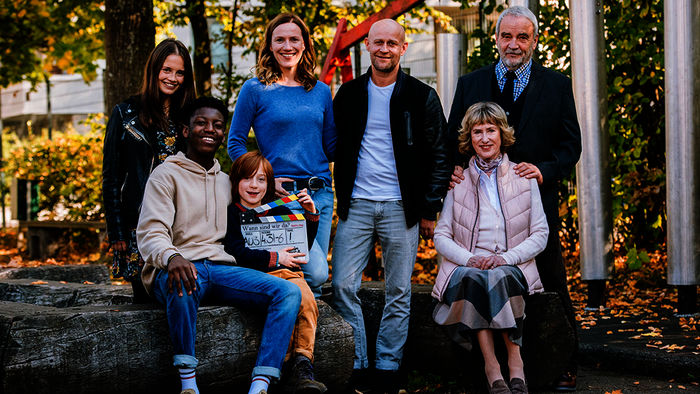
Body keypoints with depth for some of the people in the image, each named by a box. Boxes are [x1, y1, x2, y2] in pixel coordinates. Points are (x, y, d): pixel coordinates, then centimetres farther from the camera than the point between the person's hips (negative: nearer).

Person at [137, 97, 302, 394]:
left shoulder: (226, 181, 25)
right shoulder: (167, 174, 6)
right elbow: (150, 232, -8)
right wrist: (171, 257, -31)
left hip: (221, 269, 5)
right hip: (176, 269, -5)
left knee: (288, 291, -18)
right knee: (182, 283, -42)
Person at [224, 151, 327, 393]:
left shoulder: (280, 213, 25)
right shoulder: (231, 215, 10)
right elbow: (236, 253, -4)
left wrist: (311, 215, 14)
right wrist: (275, 258, -4)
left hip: (288, 273, 4)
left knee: (307, 301, -32)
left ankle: (302, 364, -37)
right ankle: (287, 367, -35)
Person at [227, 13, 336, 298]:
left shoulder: (321, 92, 13)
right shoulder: (255, 89, 0)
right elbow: (235, 144, 1)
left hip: (321, 193, 5)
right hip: (282, 195, -5)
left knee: (318, 277, 5)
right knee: (316, 272, -16)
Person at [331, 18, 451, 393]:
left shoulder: (422, 96, 2)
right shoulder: (348, 94, 8)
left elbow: (440, 156, 3)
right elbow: (334, 148, 14)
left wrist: (430, 209, -3)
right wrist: (339, 199, 6)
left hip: (401, 207, -2)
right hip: (355, 205, 2)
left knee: (399, 292, 4)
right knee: (343, 287, -4)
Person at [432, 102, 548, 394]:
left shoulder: (524, 178, 11)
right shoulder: (458, 181, 13)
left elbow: (540, 235, 6)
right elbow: (441, 236, 8)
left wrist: (506, 257, -12)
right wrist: (470, 259, -13)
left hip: (513, 269, 0)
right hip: (467, 268, 0)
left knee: (498, 277, -35)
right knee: (475, 278, -35)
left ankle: (506, 363, -31)